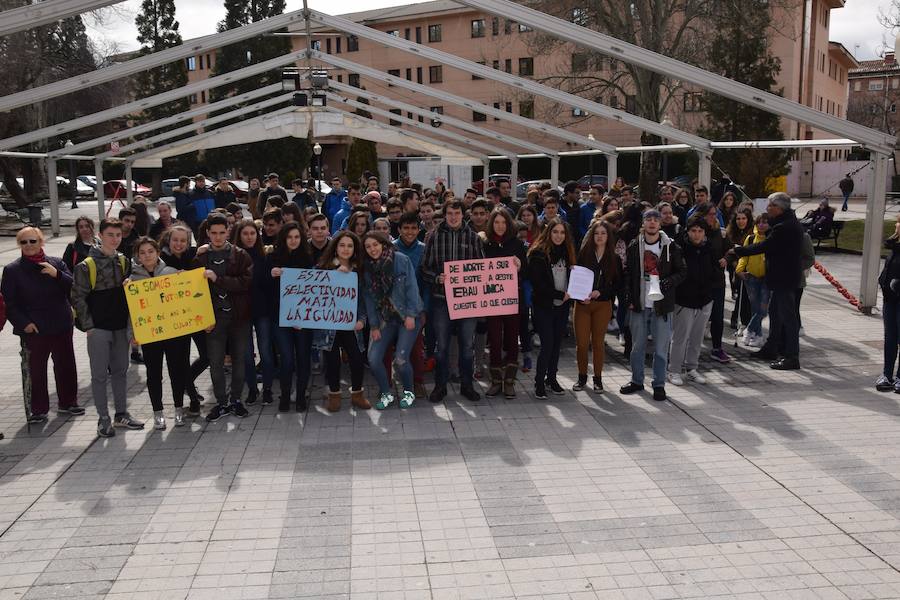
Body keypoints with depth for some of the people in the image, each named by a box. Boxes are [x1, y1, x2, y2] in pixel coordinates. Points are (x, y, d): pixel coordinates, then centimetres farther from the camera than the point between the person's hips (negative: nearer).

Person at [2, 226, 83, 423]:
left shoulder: (56, 263, 5)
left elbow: (73, 287, -2)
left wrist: (57, 274, -17)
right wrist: (23, 323, -13)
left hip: (61, 326, 2)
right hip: (33, 329, -2)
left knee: (66, 365, 12)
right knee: (34, 370, 2)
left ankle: (67, 402, 27)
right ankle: (38, 409, 14)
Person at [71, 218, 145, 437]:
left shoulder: (124, 261, 8)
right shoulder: (87, 265, -7)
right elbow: (78, 297, -7)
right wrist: (88, 326, -10)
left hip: (121, 326, 5)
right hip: (98, 328, -5)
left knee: (120, 371, 12)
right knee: (100, 374, 2)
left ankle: (121, 414, 22)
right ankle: (103, 419, 11)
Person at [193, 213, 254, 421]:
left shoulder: (241, 256, -1)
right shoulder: (200, 258, 2)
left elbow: (246, 281, -15)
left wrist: (217, 279, -22)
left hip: (239, 316, 0)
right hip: (214, 317, 1)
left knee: (239, 360, 9)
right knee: (215, 362, 5)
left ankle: (236, 400, 25)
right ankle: (221, 403, 20)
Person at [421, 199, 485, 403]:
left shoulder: (473, 237, 6)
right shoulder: (434, 236, 3)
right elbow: (425, 268, 3)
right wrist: (437, 278, -15)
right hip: (441, 297, -1)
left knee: (468, 344, 8)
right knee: (441, 345, 6)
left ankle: (467, 385, 21)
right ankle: (440, 385, 19)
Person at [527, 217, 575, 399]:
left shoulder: (567, 252, 9)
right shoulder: (538, 253, -9)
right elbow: (537, 282, -14)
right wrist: (560, 294, -15)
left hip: (562, 306, 5)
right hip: (543, 306, -5)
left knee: (557, 343, 10)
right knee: (547, 344, -7)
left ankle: (551, 378, 23)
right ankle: (539, 383, 4)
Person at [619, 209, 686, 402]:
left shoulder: (671, 247, -2)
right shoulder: (634, 246, 4)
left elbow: (681, 272, 2)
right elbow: (627, 273, 6)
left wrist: (668, 282, -17)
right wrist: (628, 298, -2)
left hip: (661, 305, -2)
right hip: (639, 304, 2)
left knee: (661, 348, 4)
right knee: (637, 346, 12)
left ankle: (659, 384, 16)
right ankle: (637, 380, 26)